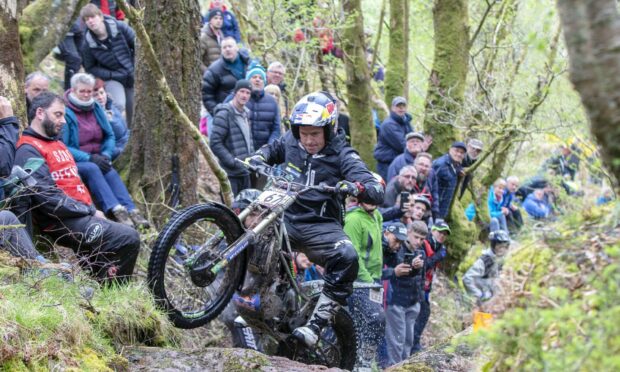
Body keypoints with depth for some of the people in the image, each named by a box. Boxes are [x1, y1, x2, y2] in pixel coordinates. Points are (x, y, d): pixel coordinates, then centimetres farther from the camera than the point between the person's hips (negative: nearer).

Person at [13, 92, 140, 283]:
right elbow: (47, 197, -17)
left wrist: (93, 210, 5)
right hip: (63, 221, -10)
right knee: (128, 238, -21)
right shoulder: (28, 150, -8)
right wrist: (90, 211, -13)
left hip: (83, 215, 10)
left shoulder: (58, 144, 24)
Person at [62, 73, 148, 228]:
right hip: (74, 163, -5)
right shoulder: (65, 112, -10)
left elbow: (110, 136, 14)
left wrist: (106, 154, -7)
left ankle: (131, 210, -42)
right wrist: (89, 158, -22)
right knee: (92, 169, -35)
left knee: (110, 171, -26)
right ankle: (115, 209, -49)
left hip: (95, 160, 5)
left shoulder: (96, 109, 10)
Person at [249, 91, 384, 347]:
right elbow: (269, 152, 29)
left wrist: (355, 187, -37)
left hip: (320, 225, -4)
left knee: (346, 258, -31)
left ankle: (316, 324, -27)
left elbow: (378, 192, -14)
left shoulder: (341, 155, -6)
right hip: (286, 217, 4)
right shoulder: (289, 142, 5)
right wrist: (255, 160, 6)